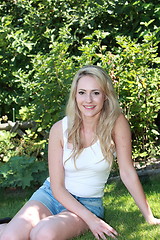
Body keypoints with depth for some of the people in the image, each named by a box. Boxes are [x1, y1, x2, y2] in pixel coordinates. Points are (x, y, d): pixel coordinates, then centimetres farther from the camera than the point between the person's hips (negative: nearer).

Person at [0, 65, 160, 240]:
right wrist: (90, 218, -20)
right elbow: (57, 186, -9)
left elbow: (127, 172, -8)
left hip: (89, 204, -1)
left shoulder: (116, 123, -13)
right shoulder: (60, 129, -11)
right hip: (51, 195, 1)